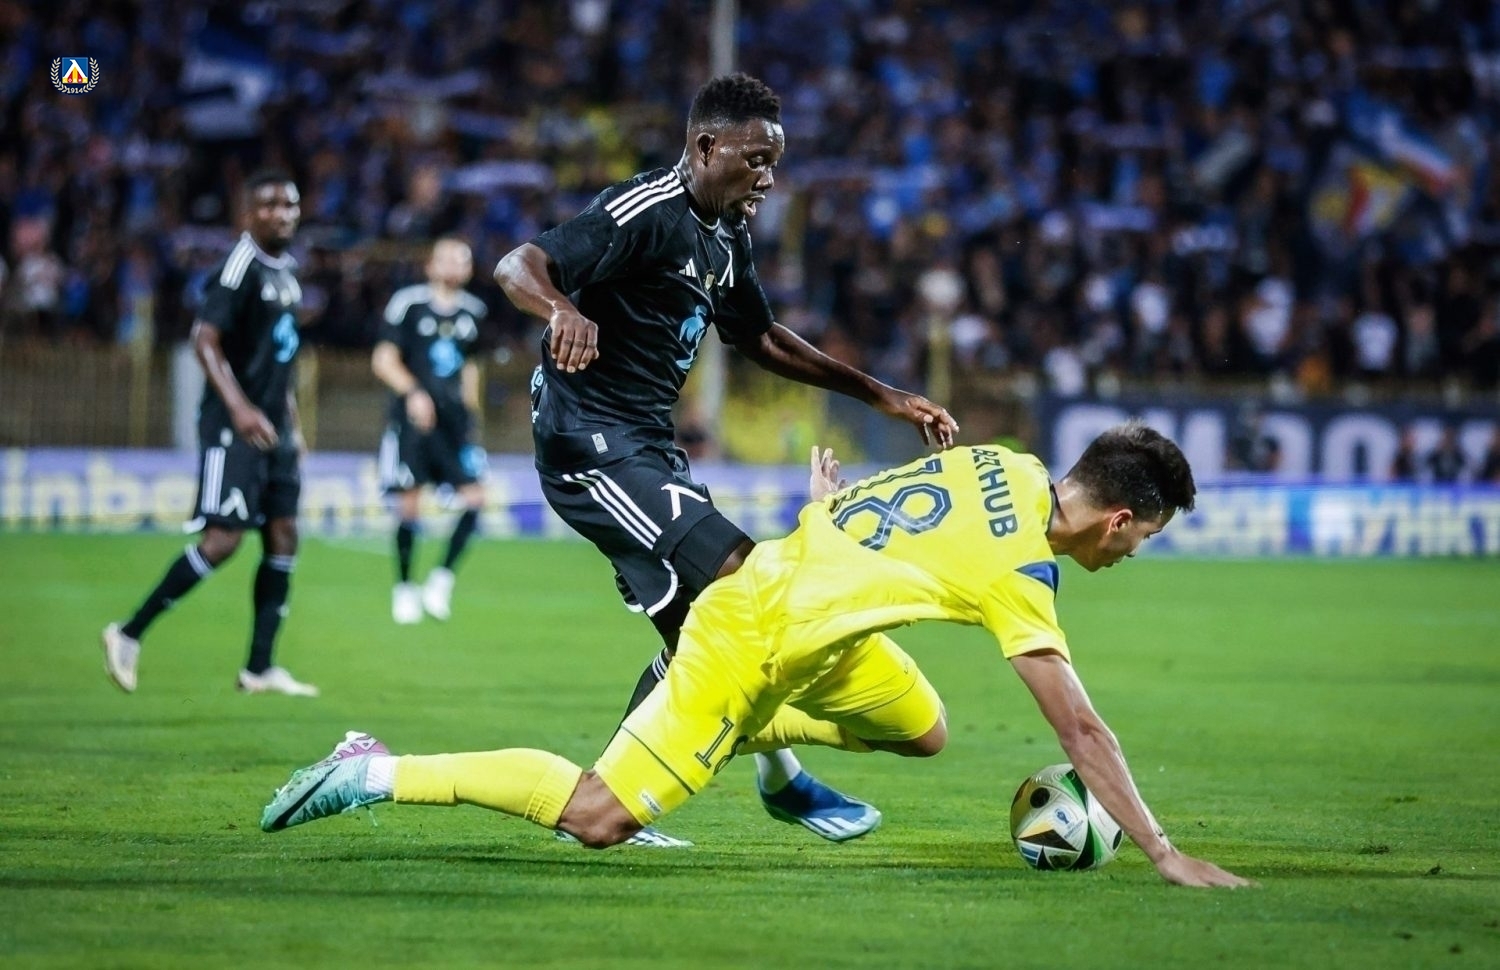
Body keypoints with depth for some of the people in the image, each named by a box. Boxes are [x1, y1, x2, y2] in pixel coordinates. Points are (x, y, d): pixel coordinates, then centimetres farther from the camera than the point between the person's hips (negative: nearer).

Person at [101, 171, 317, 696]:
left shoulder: (285, 268, 14)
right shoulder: (241, 268, -14)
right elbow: (205, 339, -22)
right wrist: (239, 409, -31)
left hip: (274, 426, 9)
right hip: (235, 427, -9)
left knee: (283, 536, 5)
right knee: (223, 539, -14)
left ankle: (260, 668, 10)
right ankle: (129, 634, -4)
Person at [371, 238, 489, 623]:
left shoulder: (474, 311, 11)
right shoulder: (408, 303, -4)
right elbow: (383, 360, -6)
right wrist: (413, 392, -20)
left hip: (454, 418, 4)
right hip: (414, 415, -4)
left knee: (475, 496, -9)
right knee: (410, 502, -4)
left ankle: (443, 577, 4)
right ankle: (404, 588, 10)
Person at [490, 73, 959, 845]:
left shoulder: (724, 238, 11)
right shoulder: (644, 215, -17)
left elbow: (761, 339, 25)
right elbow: (516, 267, -27)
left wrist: (879, 395, 21)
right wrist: (566, 311, -49)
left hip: (646, 449, 10)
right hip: (593, 444, -10)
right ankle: (782, 779, -1)